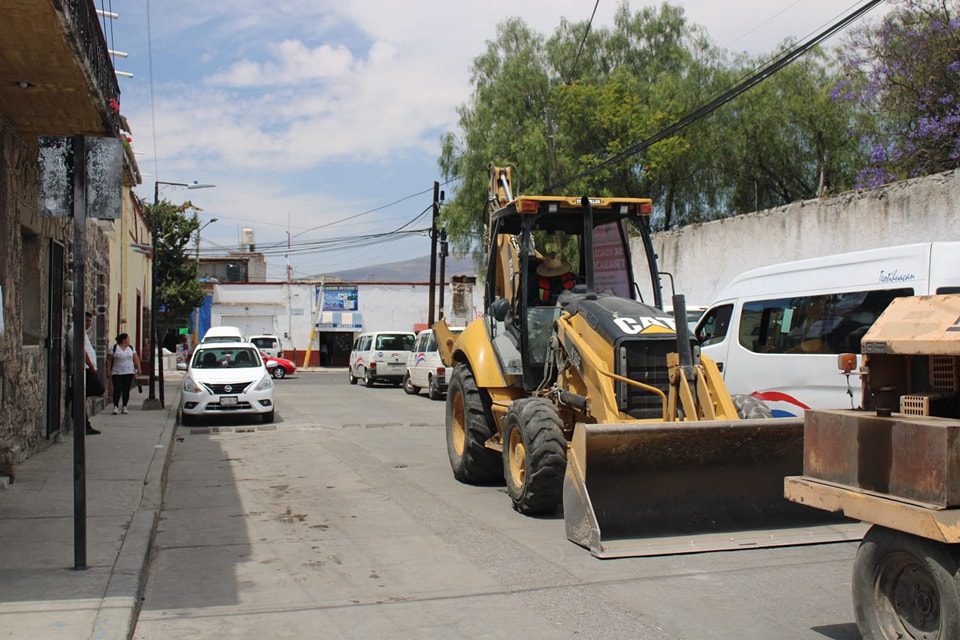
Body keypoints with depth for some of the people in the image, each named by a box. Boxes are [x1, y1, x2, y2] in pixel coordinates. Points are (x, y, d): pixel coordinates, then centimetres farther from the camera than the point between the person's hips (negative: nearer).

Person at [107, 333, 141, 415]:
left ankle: (124, 407, 8)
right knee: (117, 390, -10)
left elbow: (136, 359, 11)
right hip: (117, 373, -3)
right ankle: (115, 407, -3)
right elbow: (110, 360, 0)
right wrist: (108, 371, -5)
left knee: (126, 390, 1)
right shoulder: (114, 348, -1)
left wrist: (138, 369, 1)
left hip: (129, 373, 3)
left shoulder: (131, 348, 11)